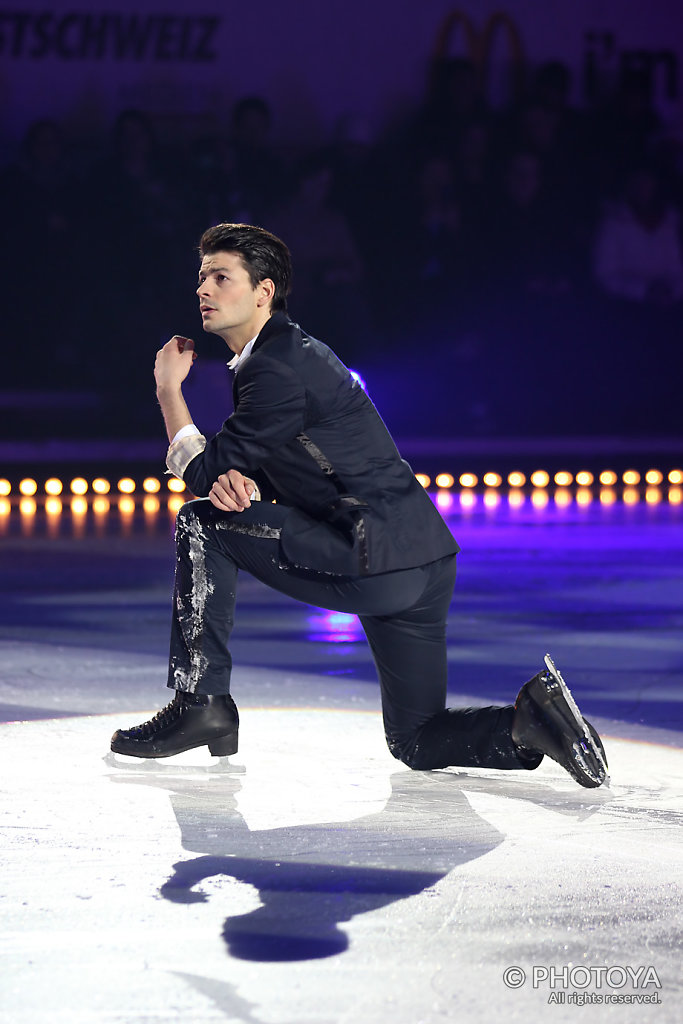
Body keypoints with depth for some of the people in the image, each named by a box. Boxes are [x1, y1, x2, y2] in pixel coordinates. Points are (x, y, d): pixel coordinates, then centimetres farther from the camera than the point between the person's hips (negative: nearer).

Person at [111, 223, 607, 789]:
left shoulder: (278, 367, -13)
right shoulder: (292, 351, 19)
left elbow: (206, 473, -8)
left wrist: (169, 390, 3)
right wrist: (239, 481, -2)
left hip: (374, 562, -10)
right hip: (422, 563, 10)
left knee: (202, 525, -2)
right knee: (418, 742, 16)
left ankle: (201, 701, -1)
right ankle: (531, 721, -5)